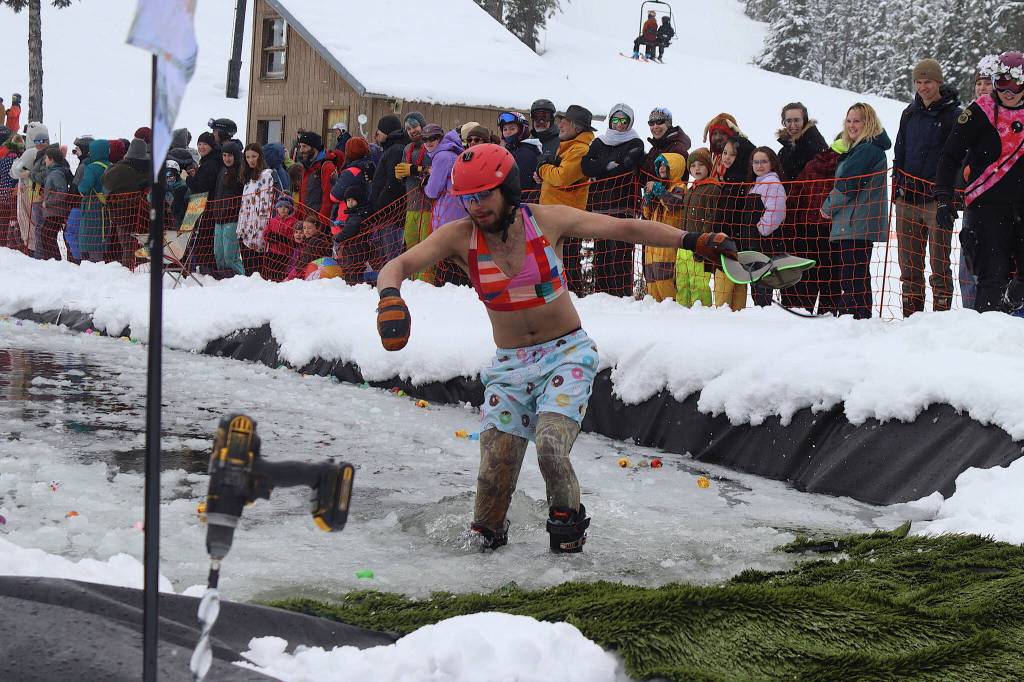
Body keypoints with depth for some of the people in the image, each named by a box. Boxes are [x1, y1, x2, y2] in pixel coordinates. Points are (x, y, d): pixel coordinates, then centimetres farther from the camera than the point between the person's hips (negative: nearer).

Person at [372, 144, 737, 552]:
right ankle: (486, 536, 24)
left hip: (566, 354, -2)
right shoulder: (458, 237, -8)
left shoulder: (548, 221, -10)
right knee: (494, 473, -7)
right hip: (509, 366, 2)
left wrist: (693, 241, -11)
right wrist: (390, 299, -40)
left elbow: (625, 229, -4)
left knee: (551, 450, -23)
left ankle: (568, 521, 7)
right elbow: (399, 266, -17)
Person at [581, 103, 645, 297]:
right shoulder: (599, 143, 19)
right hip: (600, 203, 4)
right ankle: (602, 293, 5)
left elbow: (628, 166, -11)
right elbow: (586, 165, 1)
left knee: (620, 250, -13)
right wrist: (610, 166, -11)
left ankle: (623, 293, -14)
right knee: (601, 251, 0)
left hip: (623, 205, -4)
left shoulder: (635, 143, 8)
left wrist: (599, 172, -5)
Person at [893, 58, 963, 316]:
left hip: (937, 199, -5)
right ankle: (910, 315, 16)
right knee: (909, 263, 9)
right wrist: (897, 186, 11)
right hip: (907, 198, 5)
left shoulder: (953, 114, -2)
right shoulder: (910, 113, 14)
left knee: (939, 263, -4)